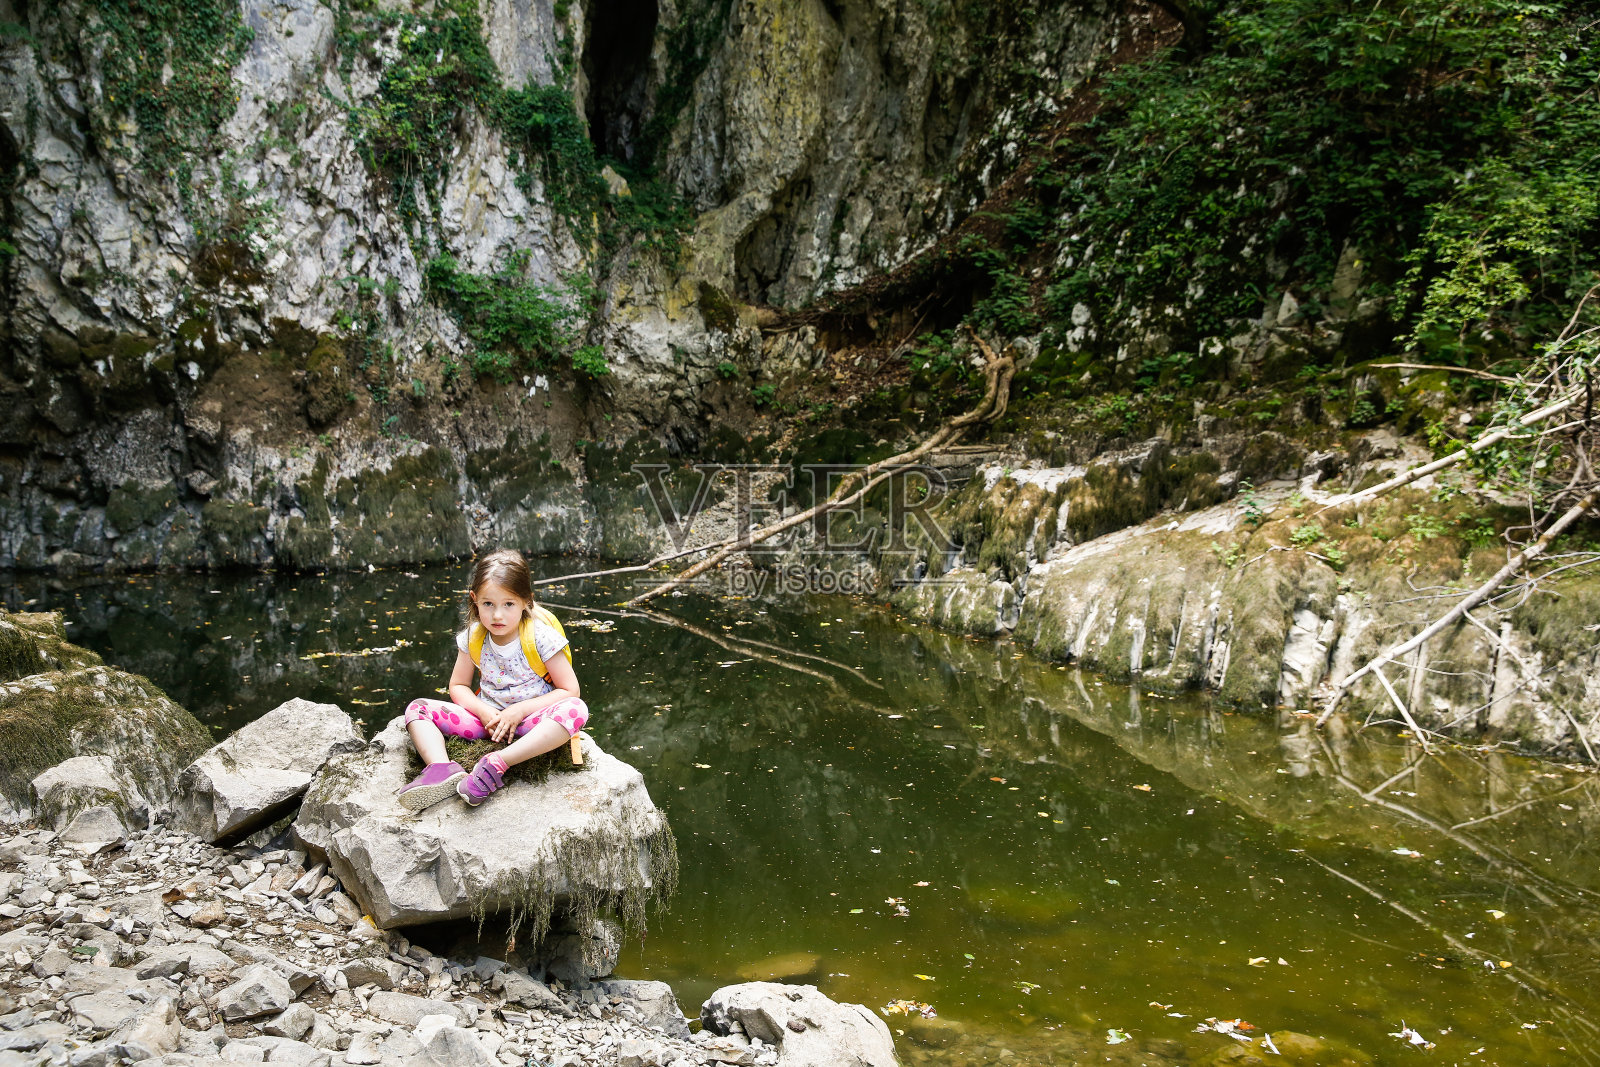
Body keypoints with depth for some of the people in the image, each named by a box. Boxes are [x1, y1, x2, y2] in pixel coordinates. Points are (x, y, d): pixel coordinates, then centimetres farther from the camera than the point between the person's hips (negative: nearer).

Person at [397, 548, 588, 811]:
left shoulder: (541, 636, -12)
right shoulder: (473, 638, -1)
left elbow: (570, 690, -12)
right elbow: (458, 686, 9)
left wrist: (520, 711, -19)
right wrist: (484, 712, -12)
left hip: (531, 720, -4)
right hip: (488, 718, 4)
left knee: (576, 710, -36)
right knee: (417, 709, -8)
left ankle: (496, 764, -43)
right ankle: (443, 769, -35)